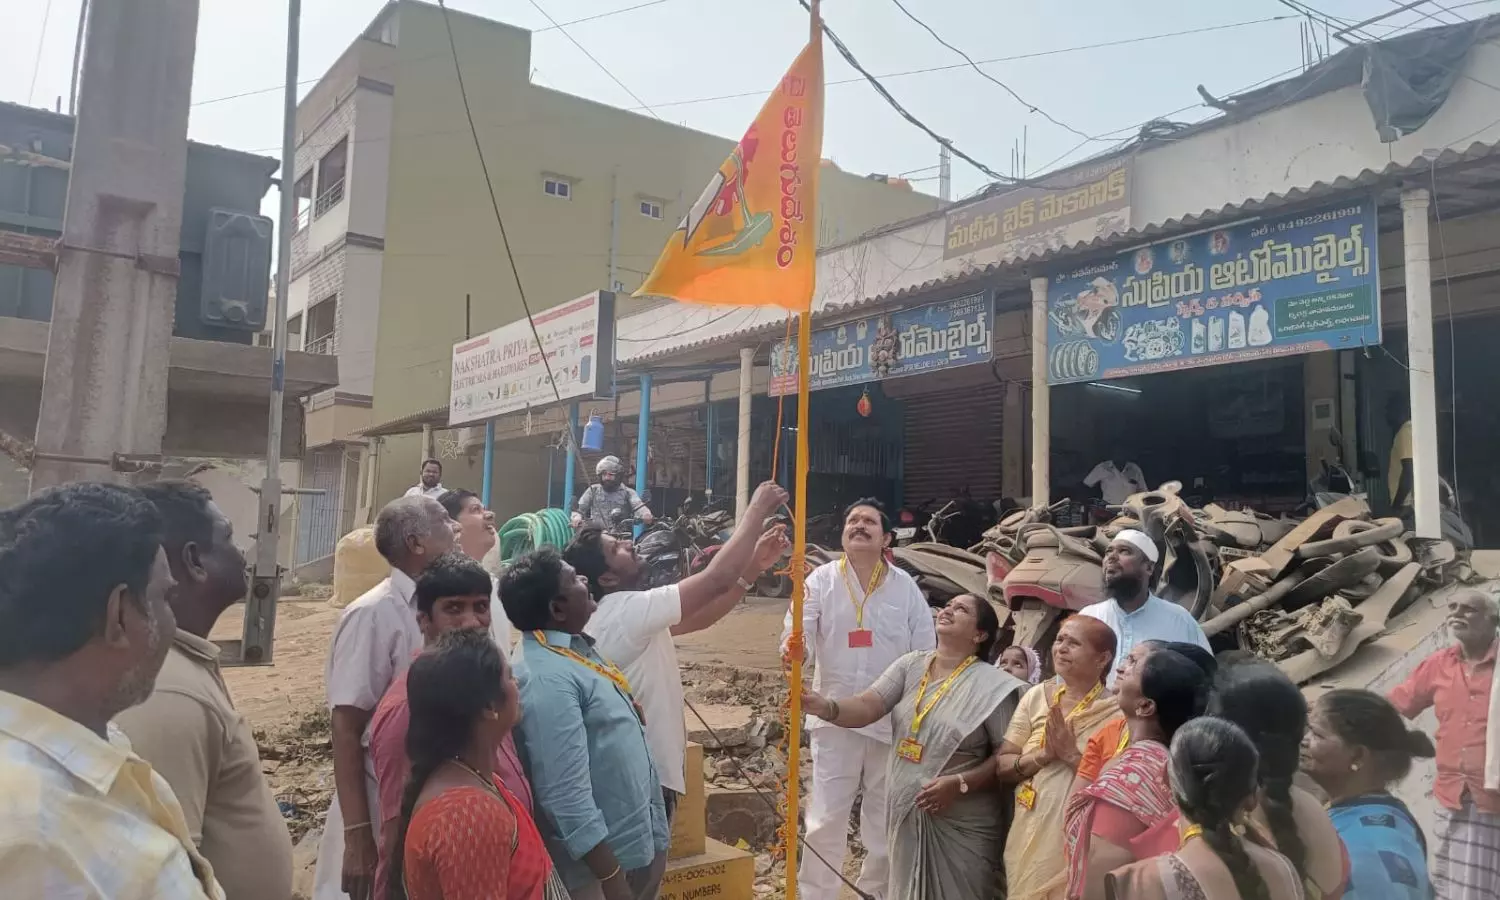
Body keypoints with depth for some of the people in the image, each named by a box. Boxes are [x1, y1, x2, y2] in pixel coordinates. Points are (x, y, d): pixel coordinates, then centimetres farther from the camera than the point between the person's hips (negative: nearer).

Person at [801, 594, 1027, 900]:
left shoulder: (992, 684, -11)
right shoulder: (910, 665, 1)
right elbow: (866, 707, -9)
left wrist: (960, 783, -21)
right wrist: (828, 708, -28)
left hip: (961, 824, -4)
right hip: (906, 813, 4)